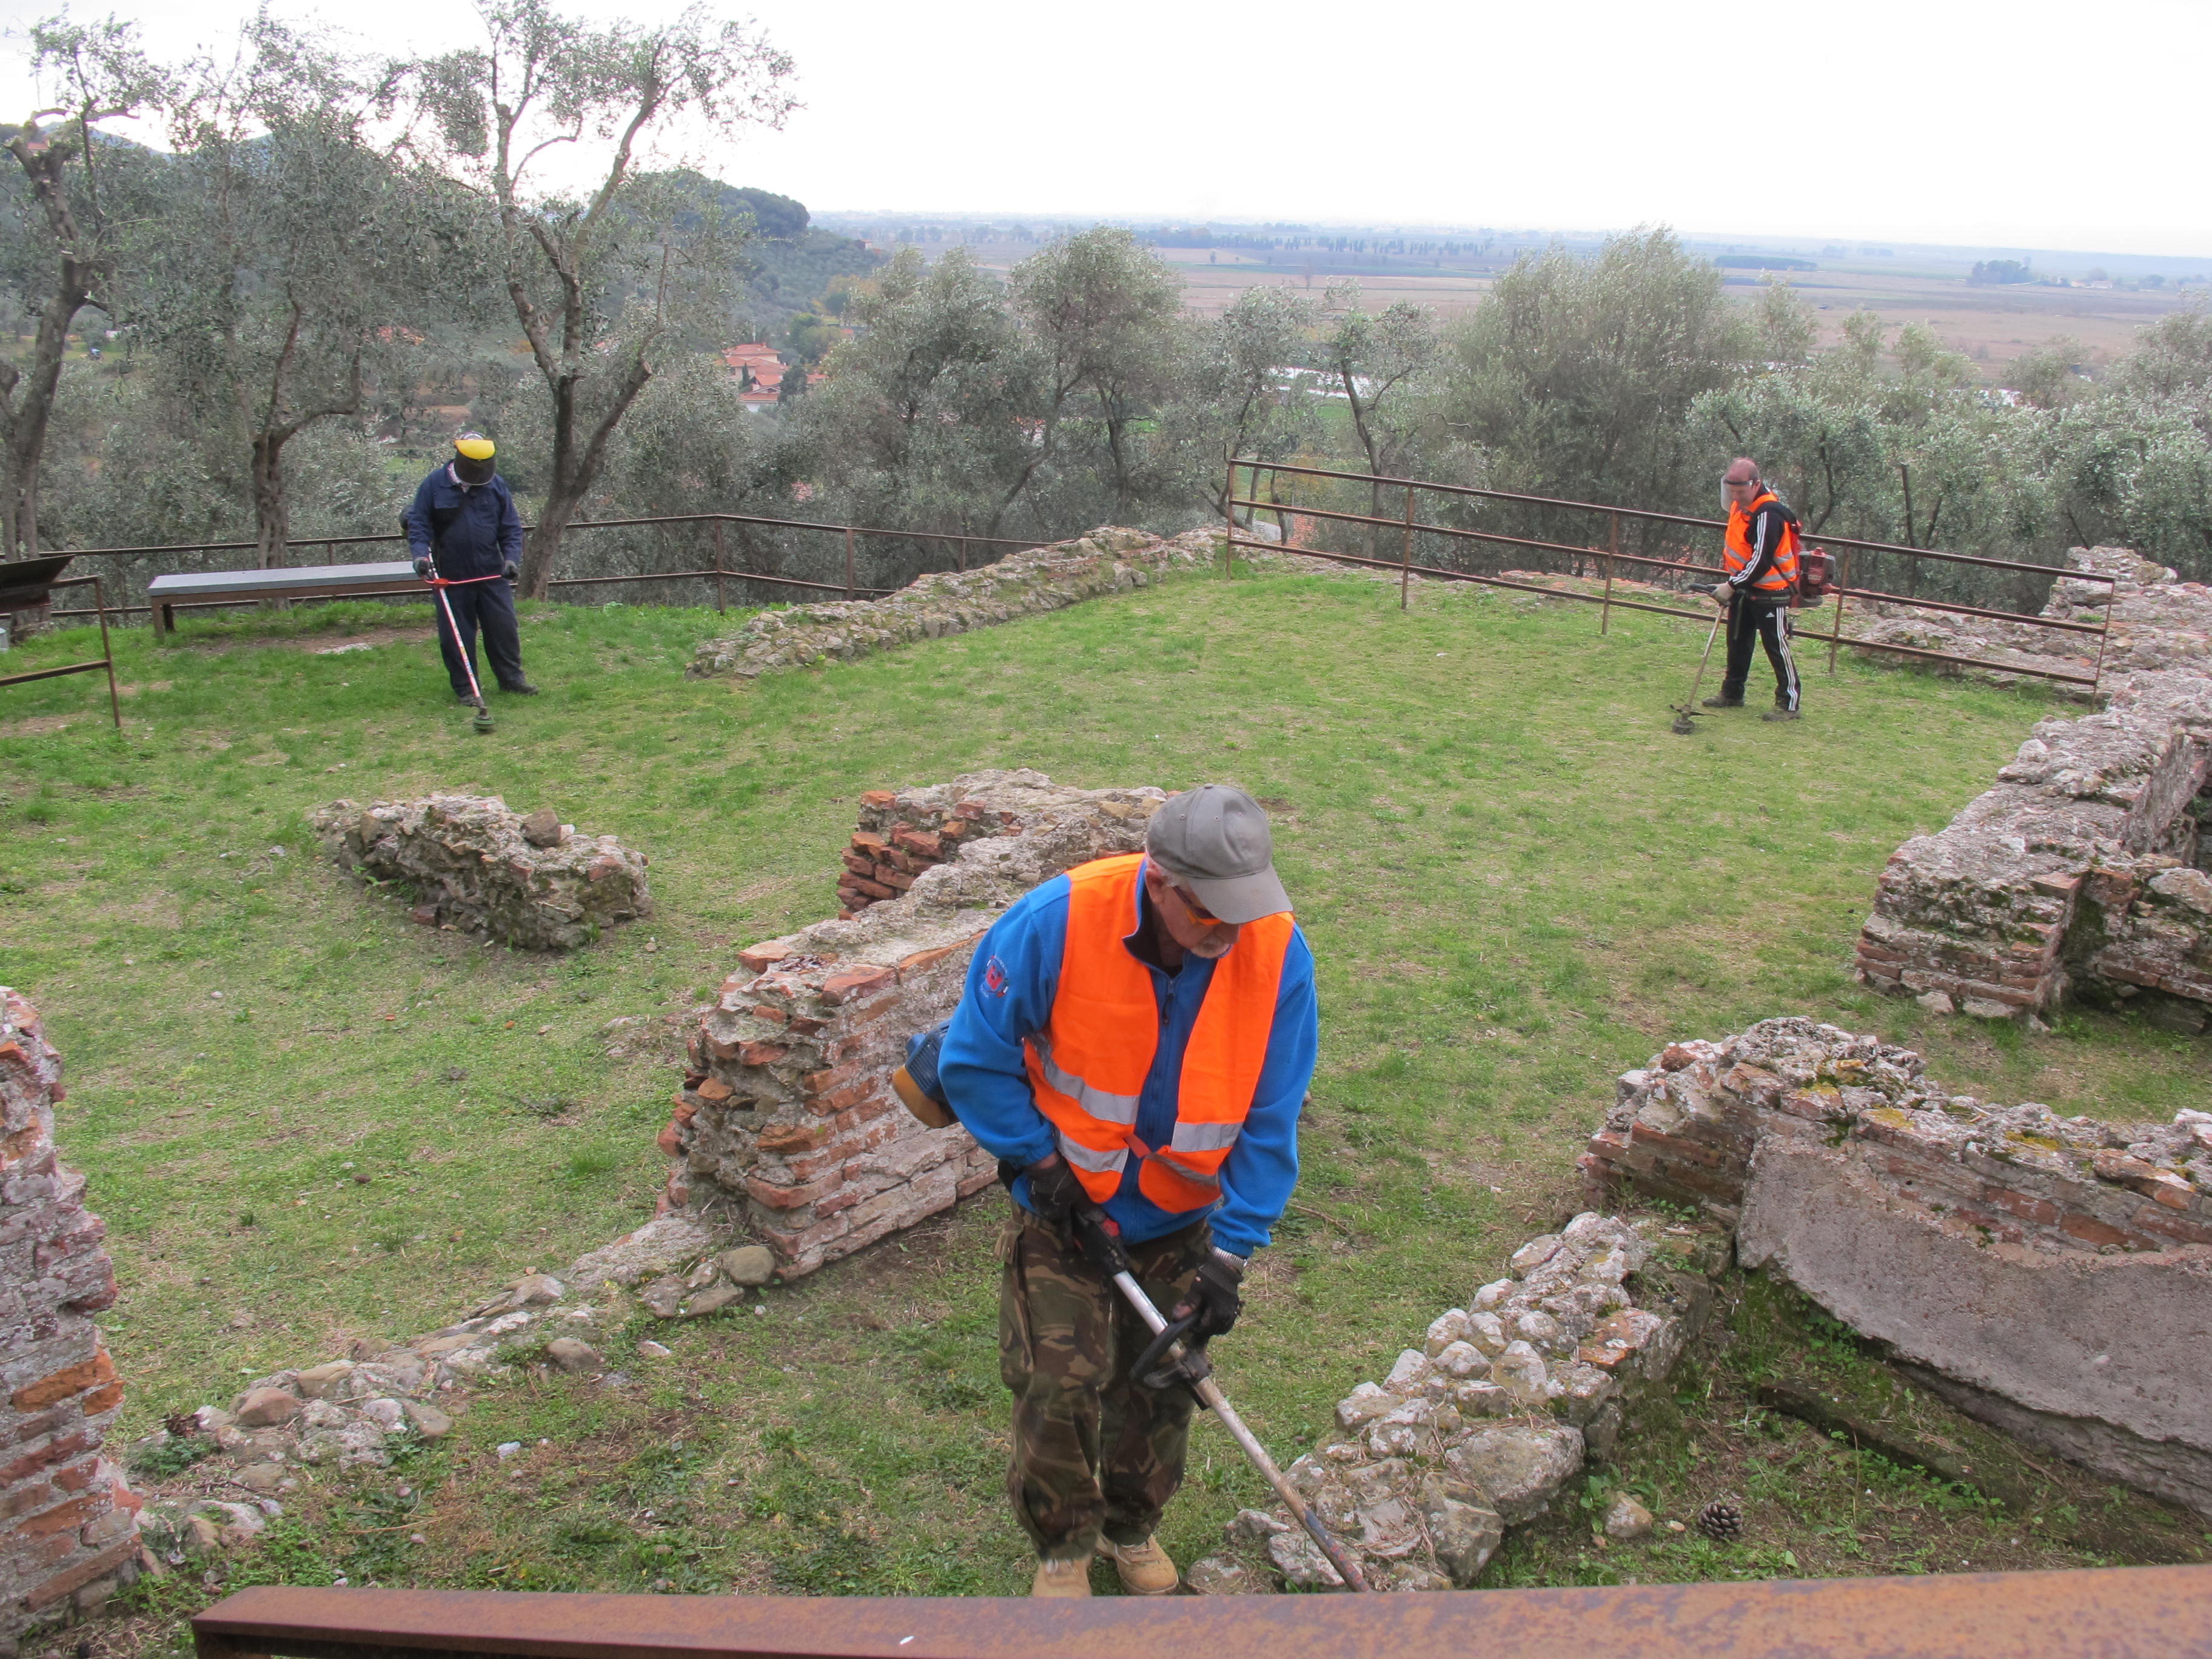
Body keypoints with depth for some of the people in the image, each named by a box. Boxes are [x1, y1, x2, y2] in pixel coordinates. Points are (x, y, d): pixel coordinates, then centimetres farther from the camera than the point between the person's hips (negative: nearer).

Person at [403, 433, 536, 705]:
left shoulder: (497, 485, 3)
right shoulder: (435, 484, -3)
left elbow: (511, 527, 8)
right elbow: (418, 522, 1)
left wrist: (511, 557, -6)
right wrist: (421, 553, -14)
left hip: (492, 572, 2)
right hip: (451, 574, -2)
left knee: (504, 627, 4)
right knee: (456, 633, 3)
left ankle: (512, 678, 18)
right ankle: (464, 687, 12)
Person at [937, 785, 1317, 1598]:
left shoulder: (1277, 951, -22)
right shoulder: (1060, 920, -29)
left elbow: (1271, 1121, -13)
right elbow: (975, 1058, -13)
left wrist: (1229, 1255, -14)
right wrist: (1037, 1160, -15)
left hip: (1180, 1217, 2)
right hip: (1065, 1204, -2)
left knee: (1162, 1383, 14)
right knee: (1059, 1384, -2)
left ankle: (1132, 1528, 42)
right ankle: (1064, 1545, 27)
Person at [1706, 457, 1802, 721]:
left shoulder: (1768, 514, -25)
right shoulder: (1740, 506, 5)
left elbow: (1761, 561, -27)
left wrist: (1731, 586, -23)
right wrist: (1730, 582, 18)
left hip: (1770, 592, -9)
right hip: (1743, 588, 9)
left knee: (1776, 646, -5)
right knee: (1737, 642, 17)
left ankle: (1788, 703, 1)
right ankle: (1732, 693, 30)